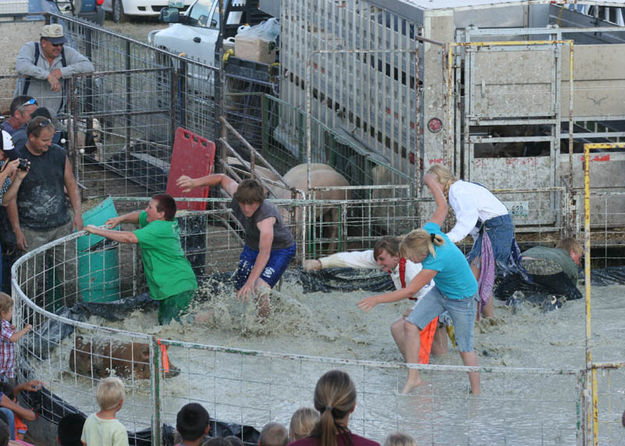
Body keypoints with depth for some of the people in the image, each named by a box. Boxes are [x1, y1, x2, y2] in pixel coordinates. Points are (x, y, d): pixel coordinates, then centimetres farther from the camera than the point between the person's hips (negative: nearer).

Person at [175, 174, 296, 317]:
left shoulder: (266, 217, -42)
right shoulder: (236, 194, -24)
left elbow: (264, 253, -51)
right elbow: (222, 178, -1)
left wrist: (251, 281, -59)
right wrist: (194, 183, -11)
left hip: (281, 249, -7)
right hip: (252, 246, 7)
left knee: (260, 289, -29)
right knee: (240, 292, 6)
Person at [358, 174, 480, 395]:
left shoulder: (436, 263, -39)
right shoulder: (429, 232, -21)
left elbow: (408, 291, -32)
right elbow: (442, 205, -2)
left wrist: (377, 299, -26)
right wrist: (432, 183, 14)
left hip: (462, 299, -8)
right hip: (441, 291, 8)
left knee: (465, 349, 1)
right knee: (410, 324, -6)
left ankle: (476, 393, 15)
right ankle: (413, 377, 1)